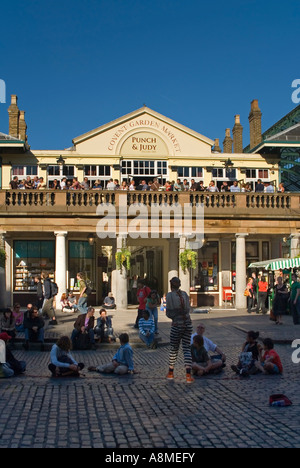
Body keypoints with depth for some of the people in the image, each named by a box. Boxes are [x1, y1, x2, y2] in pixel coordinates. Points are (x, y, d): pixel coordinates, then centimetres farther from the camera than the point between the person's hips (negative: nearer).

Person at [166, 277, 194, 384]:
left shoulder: (170, 295, -6)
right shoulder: (184, 294, 6)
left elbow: (169, 313, -4)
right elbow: (188, 309, 7)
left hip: (177, 325, -3)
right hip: (188, 324, 3)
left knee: (174, 349, 11)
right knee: (186, 349, 4)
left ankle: (170, 373, 22)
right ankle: (188, 375, -5)